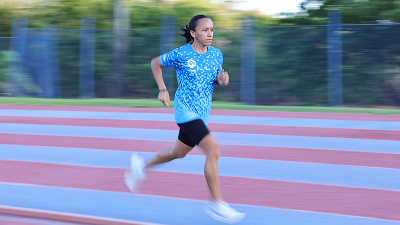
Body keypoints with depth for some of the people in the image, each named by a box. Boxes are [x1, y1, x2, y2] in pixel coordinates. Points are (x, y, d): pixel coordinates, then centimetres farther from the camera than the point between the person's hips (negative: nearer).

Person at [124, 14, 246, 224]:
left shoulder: (216, 54, 3)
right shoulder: (181, 55, -12)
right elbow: (155, 63, 4)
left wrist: (221, 79, -7)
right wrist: (163, 90, -3)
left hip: (201, 113, 7)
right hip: (185, 110, -7)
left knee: (178, 152, 23)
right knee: (213, 151, -20)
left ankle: (141, 166, 47)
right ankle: (217, 204, -13)